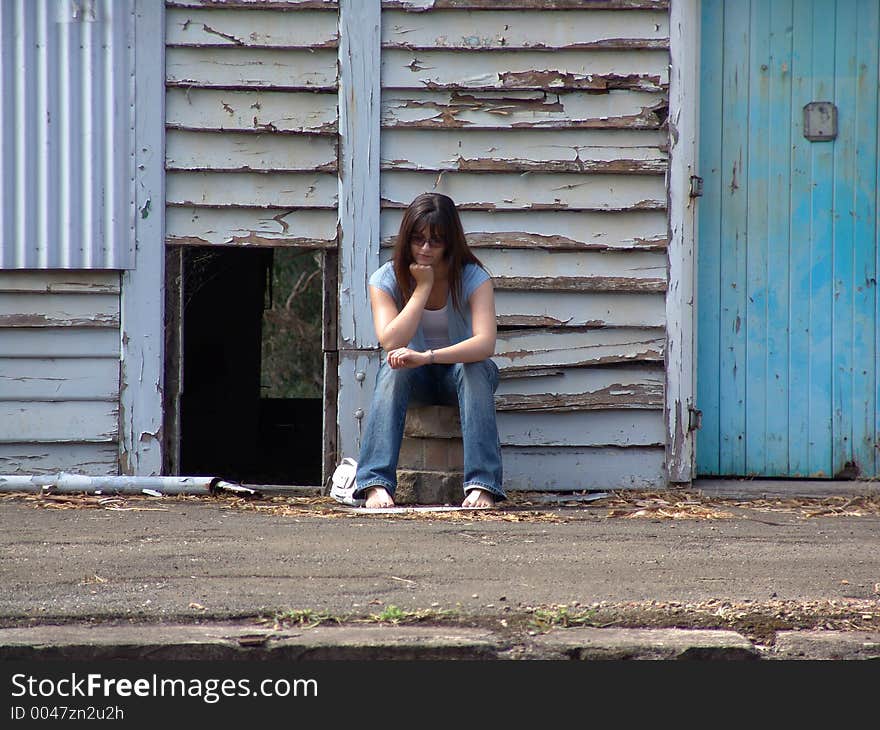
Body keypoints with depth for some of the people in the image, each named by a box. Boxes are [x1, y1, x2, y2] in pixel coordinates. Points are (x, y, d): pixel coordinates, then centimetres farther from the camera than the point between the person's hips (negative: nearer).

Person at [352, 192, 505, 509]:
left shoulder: (473, 278, -14)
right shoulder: (386, 280, -9)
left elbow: (485, 343, -31)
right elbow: (391, 344, -24)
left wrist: (428, 357, -45)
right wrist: (423, 287, -23)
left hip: (461, 370, -1)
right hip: (415, 379, 1)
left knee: (475, 368, -36)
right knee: (394, 368, -34)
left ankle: (483, 486, -45)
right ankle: (376, 484, -47)